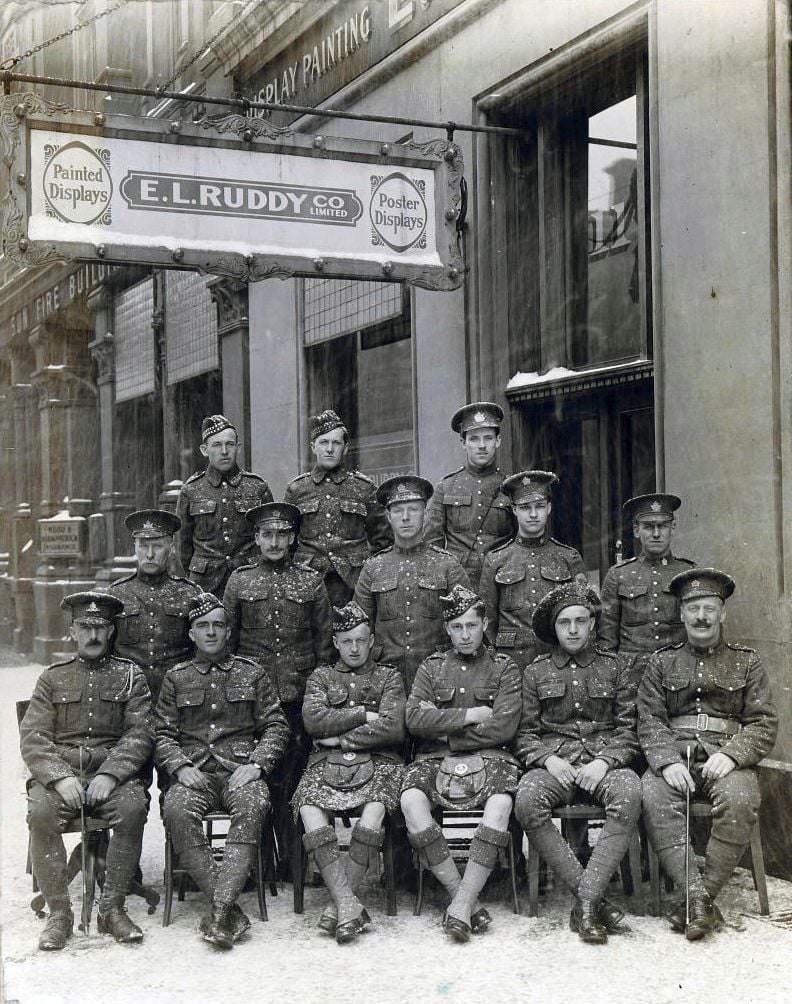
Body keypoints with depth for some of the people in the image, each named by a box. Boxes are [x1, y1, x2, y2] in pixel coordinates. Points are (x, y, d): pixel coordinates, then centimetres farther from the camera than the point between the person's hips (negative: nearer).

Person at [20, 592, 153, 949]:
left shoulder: (130, 676, 12)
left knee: (133, 806, -32)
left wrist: (109, 775, -15)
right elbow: (33, 738, 4)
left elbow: (141, 733, 1)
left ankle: (112, 909, -20)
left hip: (113, 773, 0)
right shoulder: (52, 678, 14)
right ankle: (59, 913, -19)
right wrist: (60, 777, -15)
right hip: (59, 773, 1)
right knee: (40, 812, -31)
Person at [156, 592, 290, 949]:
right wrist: (181, 768, -6)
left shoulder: (252, 673, 15)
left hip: (241, 771, -1)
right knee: (177, 810, -33)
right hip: (194, 772, 1)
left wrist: (257, 764, -6)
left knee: (252, 807, -35)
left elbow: (276, 726, 11)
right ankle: (230, 911, -31)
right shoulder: (176, 678, 17)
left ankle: (219, 910, -39)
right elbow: (163, 734, 12)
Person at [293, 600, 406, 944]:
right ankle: (350, 904, -36)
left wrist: (340, 738, -4)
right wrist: (364, 715, -3)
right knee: (309, 809, -30)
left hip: (377, 762, -1)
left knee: (375, 809, -33)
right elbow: (313, 720, 0)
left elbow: (393, 728, -2)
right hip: (328, 763, 1)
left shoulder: (389, 678, 16)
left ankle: (340, 903, -29)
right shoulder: (321, 677, 21)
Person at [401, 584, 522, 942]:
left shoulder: (504, 668, 11)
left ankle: (461, 905, -30)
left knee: (501, 804, -35)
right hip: (436, 761, 1)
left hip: (489, 757, -1)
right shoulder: (431, 667, 16)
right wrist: (469, 716, -6)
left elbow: (504, 727, -3)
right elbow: (415, 718, 0)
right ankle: (466, 900, -24)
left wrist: (445, 730, -4)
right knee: (411, 800, -31)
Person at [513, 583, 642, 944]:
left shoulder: (614, 668, 13)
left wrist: (604, 761, -10)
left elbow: (628, 729, 8)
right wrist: (548, 760, -10)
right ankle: (592, 899, -27)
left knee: (629, 794, -36)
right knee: (527, 801, -34)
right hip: (553, 761, 0)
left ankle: (586, 902, -32)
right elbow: (524, 734, 10)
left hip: (604, 760, 0)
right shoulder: (536, 672, 14)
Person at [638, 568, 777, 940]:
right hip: (674, 755, 1)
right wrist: (667, 761, -14)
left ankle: (702, 895, -25)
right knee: (653, 799, -31)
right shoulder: (661, 662, 16)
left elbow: (764, 724, 5)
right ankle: (697, 894, -31)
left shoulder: (747, 662, 14)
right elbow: (650, 721, 5)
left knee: (740, 801, -33)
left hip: (726, 759, -1)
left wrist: (731, 755, -14)